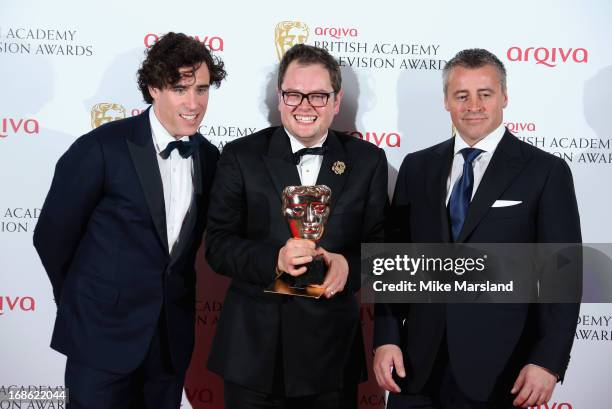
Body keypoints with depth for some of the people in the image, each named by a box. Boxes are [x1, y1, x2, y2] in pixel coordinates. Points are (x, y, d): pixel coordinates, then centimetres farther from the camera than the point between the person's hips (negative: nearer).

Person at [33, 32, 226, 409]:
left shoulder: (209, 158, 1)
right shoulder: (101, 148, -14)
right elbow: (52, 235, -6)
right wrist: (83, 302, 7)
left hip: (173, 336, 5)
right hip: (103, 334, -4)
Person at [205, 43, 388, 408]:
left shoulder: (368, 160, 3)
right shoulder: (242, 156, -1)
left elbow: (380, 243, 4)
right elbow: (218, 245, -4)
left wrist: (349, 265, -17)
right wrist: (273, 259, -22)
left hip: (333, 349, 1)